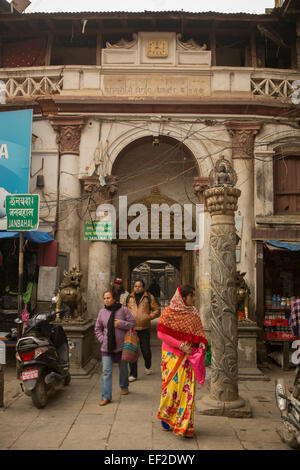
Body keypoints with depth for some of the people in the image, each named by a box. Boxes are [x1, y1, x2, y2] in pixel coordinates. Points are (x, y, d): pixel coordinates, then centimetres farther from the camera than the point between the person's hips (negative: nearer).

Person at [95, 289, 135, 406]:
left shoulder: (123, 310, -8)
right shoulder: (102, 312, 0)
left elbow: (132, 323, -6)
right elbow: (97, 328, 10)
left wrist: (121, 323, -19)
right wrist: (102, 339, -4)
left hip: (121, 346, -1)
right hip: (106, 347, 1)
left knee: (123, 368, 18)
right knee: (106, 371, -3)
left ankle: (124, 387, 43)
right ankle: (106, 397, 2)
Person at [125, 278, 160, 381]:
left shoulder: (149, 297, 2)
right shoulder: (129, 298, 9)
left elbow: (157, 310, 2)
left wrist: (149, 317, -12)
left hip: (144, 329, -1)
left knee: (146, 350, 8)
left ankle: (147, 366, 39)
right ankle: (133, 374, 11)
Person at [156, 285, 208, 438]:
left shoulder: (193, 313, 6)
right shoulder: (168, 312, -9)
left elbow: (199, 333, 13)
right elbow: (161, 334, -10)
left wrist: (202, 344, -9)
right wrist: (180, 345, -16)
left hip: (188, 356, 4)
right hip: (171, 354, -4)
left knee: (187, 388, 3)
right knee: (172, 385, -1)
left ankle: (184, 425, 16)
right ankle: (164, 415, 26)